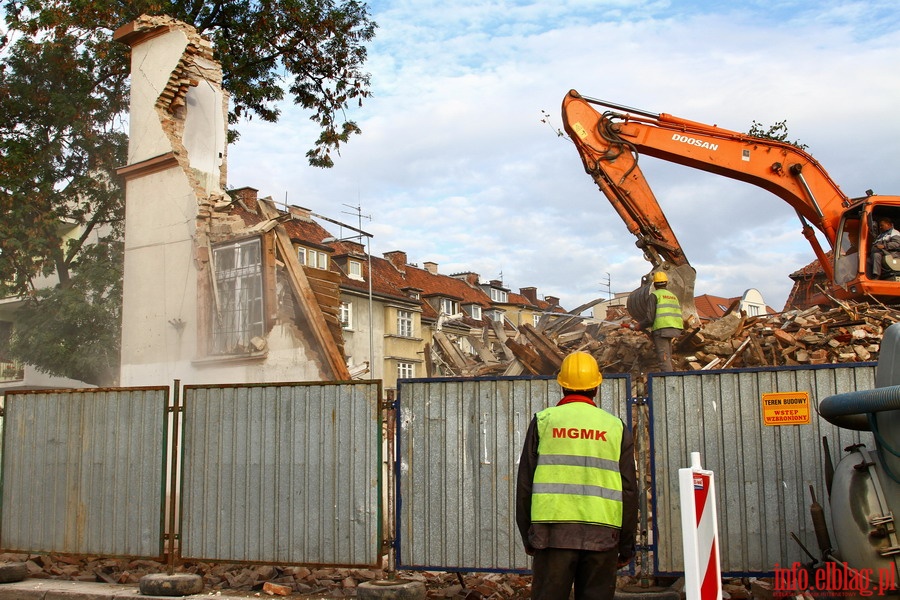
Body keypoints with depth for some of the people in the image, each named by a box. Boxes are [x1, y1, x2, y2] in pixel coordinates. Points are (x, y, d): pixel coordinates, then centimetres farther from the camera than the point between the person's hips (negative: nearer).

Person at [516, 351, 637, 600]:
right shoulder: (616, 427, 8)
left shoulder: (544, 421, 5)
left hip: (553, 532, -1)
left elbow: (525, 482, 4)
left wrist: (527, 535, 11)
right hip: (601, 534, 1)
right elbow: (628, 490, 7)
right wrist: (626, 544, 13)